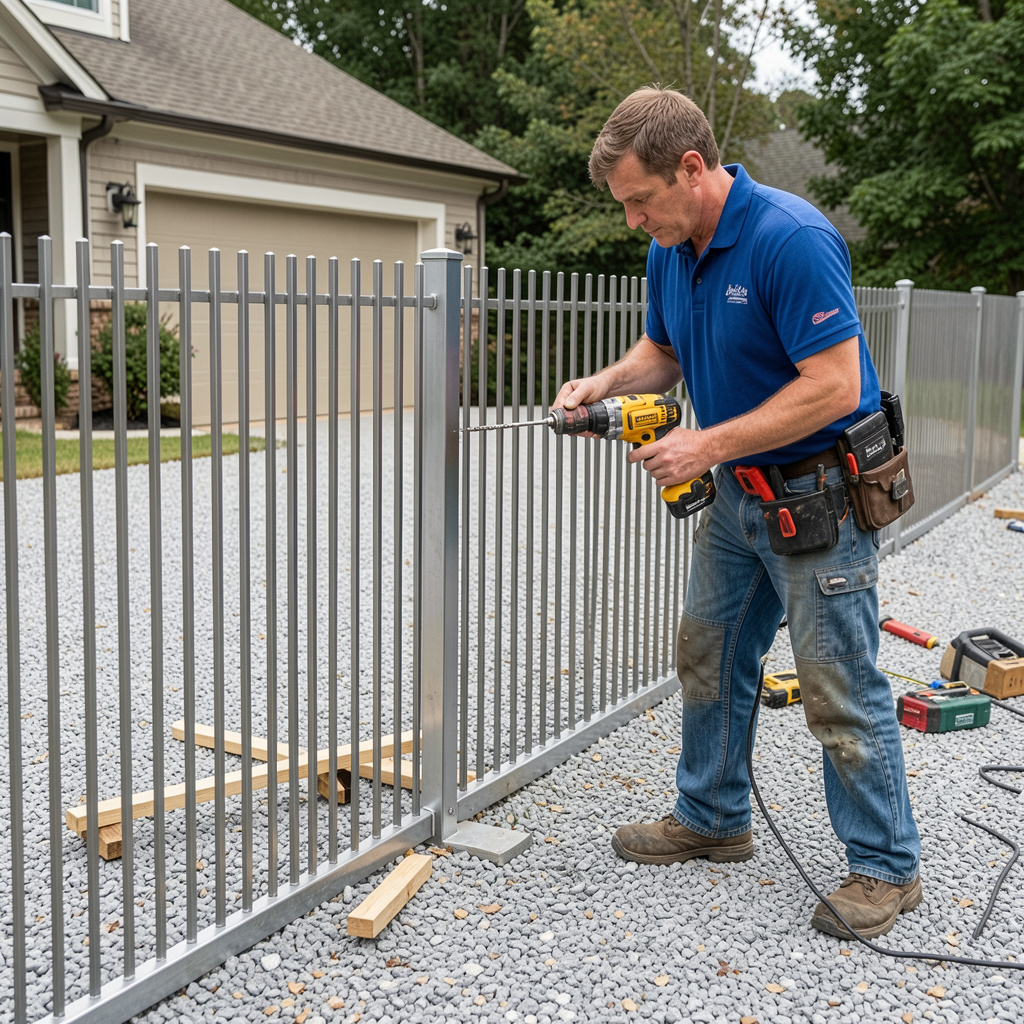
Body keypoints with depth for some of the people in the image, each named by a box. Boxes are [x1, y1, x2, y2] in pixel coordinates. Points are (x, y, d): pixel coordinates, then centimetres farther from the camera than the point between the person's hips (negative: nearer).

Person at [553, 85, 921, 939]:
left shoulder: (792, 240, -25)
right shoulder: (671, 250, 1)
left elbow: (835, 388, -28)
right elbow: (663, 352, 17)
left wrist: (707, 445, -24)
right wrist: (604, 383, -4)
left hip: (821, 492, -8)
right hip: (737, 489, 9)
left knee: (840, 690, -1)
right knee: (709, 659, 16)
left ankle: (886, 868, 15)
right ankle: (712, 819, 34)